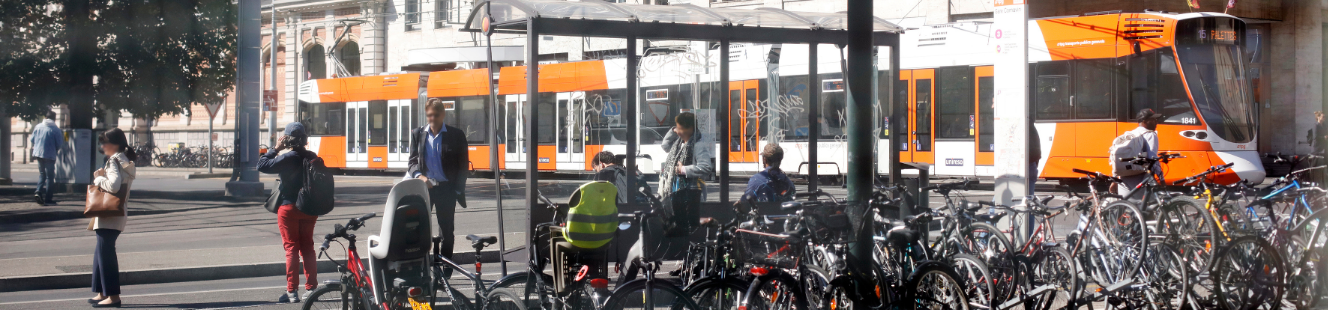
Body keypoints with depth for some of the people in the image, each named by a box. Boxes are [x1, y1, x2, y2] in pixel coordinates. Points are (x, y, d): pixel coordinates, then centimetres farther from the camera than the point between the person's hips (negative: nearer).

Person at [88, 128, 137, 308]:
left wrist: (98, 180, -11)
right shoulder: (125, 161, 16)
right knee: (102, 253, 17)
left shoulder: (115, 161, -14)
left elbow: (114, 185, -28)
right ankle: (103, 293, 21)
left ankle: (113, 296, -5)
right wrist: (101, 178, 5)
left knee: (106, 253, -7)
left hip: (110, 216, -10)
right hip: (116, 214, 10)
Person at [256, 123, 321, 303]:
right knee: (307, 247, 12)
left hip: (289, 208, -5)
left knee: (291, 248, 0)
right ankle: (311, 288, 13)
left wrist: (275, 149, -6)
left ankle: (292, 291, 0)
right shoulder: (312, 157, 2)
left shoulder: (288, 158, -17)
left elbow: (262, 165, -16)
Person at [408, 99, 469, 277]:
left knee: (447, 230, 3)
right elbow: (413, 162, 6)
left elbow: (463, 165, 2)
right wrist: (419, 176, -15)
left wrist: (458, 190, -5)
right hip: (423, 187, 2)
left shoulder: (456, 136, 2)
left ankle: (445, 269, 12)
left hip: (446, 189, -2)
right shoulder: (417, 134, 10)